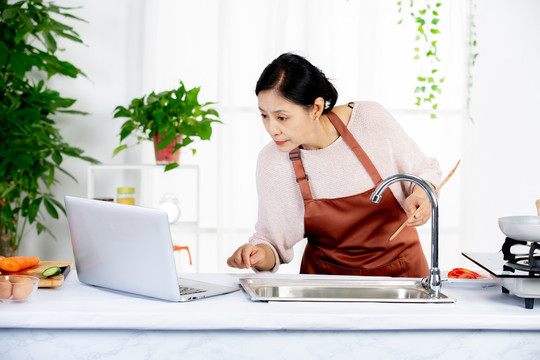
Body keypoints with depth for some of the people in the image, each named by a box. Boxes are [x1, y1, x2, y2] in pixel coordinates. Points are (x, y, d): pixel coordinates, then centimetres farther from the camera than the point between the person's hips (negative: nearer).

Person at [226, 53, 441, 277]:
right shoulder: (272, 162, -11)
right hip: (328, 273, 1)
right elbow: (273, 240, -1)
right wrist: (259, 255, -22)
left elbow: (423, 170, 3)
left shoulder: (371, 119, -14)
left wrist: (421, 195, -18)